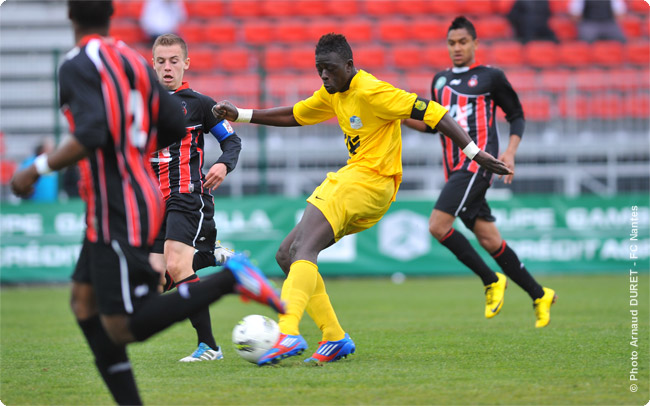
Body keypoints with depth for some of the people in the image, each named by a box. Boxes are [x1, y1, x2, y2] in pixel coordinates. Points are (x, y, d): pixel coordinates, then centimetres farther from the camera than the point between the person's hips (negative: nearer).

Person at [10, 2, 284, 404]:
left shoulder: (78, 65, -14)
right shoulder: (134, 60, 10)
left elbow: (91, 136, -27)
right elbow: (175, 126, 12)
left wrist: (36, 170, -17)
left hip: (118, 213, -9)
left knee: (123, 328, -7)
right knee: (84, 301, 11)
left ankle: (229, 278, -15)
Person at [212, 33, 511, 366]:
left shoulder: (371, 91, -14)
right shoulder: (333, 94, 14)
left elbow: (433, 113, -16)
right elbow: (292, 116, 28)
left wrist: (475, 154, -19)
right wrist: (238, 115, 20)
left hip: (370, 182, -10)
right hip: (350, 178, 10)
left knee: (303, 248, -25)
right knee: (286, 256, 5)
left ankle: (289, 333, -40)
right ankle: (335, 338, 4)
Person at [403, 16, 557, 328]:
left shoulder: (490, 77, 2)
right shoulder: (440, 80, 19)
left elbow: (517, 117, 7)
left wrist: (510, 152, -8)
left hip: (478, 161, -6)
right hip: (454, 170, 6)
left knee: (438, 225, -20)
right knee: (488, 240, 2)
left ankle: (491, 280, -6)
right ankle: (539, 295, 15)